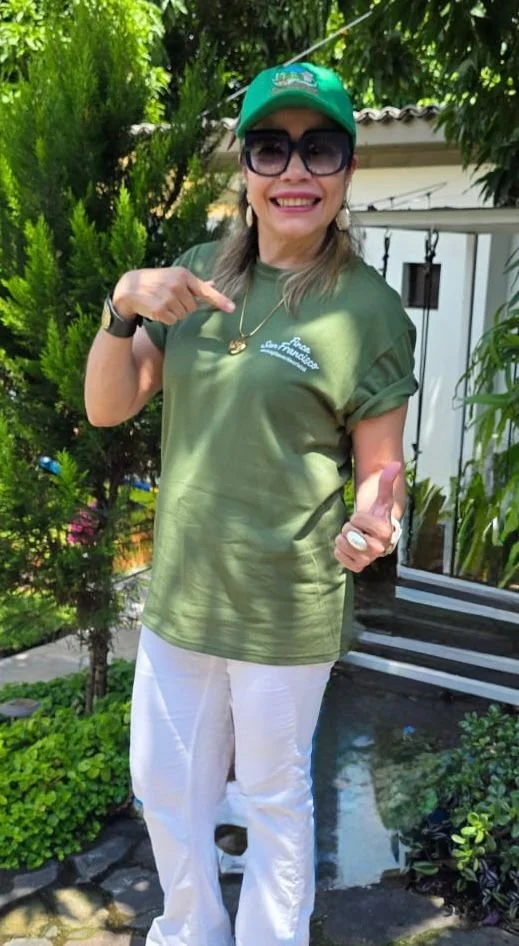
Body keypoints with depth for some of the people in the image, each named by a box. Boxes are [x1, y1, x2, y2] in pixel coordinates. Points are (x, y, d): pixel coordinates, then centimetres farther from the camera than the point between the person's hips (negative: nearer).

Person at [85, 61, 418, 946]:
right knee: (163, 786, 21)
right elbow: (107, 407, -1)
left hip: (285, 608, -5)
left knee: (274, 794, 16)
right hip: (179, 591, 5)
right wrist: (125, 305, -18)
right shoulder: (198, 273, 1)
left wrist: (370, 525, -28)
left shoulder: (368, 309, -12)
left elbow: (381, 465, -6)